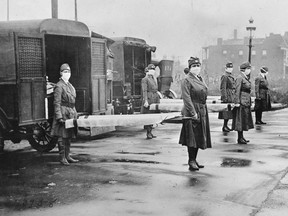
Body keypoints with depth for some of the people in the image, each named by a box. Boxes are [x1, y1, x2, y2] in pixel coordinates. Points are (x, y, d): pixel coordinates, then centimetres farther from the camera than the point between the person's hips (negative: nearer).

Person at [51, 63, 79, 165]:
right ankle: (62, 158, 1)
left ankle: (67, 156, 20)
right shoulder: (59, 86, -11)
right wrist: (59, 117, -21)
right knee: (62, 136, -5)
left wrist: (75, 114, 18)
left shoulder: (70, 85, 16)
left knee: (69, 136, 12)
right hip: (63, 113, -9)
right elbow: (57, 103, -15)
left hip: (71, 113, 9)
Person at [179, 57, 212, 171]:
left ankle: (194, 160, 21)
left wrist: (203, 111, 14)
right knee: (192, 137, -5)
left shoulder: (200, 79, 15)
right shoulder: (186, 80, -11)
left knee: (199, 136, 12)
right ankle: (191, 161, 1)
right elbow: (186, 98, -17)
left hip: (202, 112, 9)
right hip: (191, 112, -8)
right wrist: (193, 113, -21)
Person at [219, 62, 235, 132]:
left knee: (229, 112, 12)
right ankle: (224, 127, -2)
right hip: (227, 96, -9)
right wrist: (225, 98, -20)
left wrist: (234, 97, 20)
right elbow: (223, 88, -16)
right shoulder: (224, 76, -11)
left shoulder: (231, 76, 17)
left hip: (231, 97, 9)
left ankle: (225, 125, 20)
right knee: (227, 112, -7)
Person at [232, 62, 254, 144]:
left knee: (244, 120, 13)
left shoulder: (245, 78, 15)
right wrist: (237, 102, -22)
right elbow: (237, 91, -18)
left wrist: (249, 102, 21)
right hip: (242, 102, -10)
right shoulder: (239, 78, -14)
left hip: (246, 103, 10)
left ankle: (241, 137, 21)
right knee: (240, 120, -4)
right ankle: (240, 138, 1)